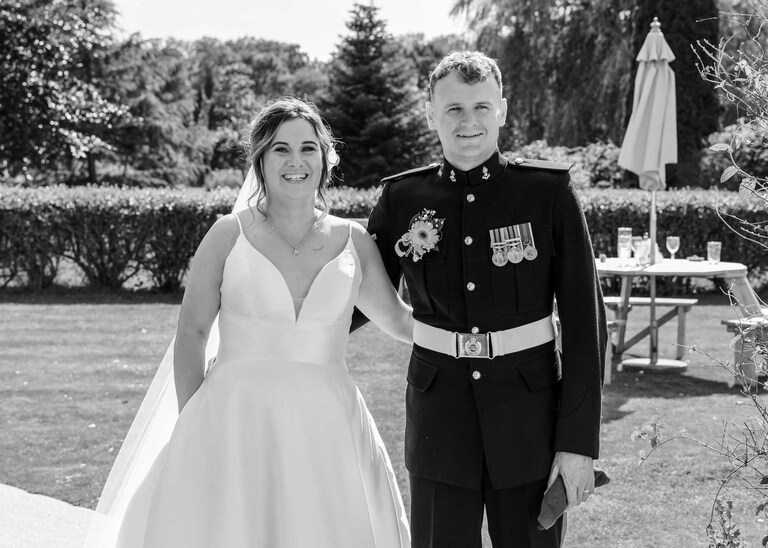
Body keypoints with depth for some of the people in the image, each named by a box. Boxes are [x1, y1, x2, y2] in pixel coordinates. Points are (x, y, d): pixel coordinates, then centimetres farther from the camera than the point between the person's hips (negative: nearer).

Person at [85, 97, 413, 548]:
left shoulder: (354, 241, 6)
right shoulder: (230, 235, 0)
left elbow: (399, 321, 18)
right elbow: (192, 333, 3)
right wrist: (192, 422, -2)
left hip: (326, 426, 2)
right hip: (237, 422, -2)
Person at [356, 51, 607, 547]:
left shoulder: (549, 191, -4)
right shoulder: (403, 199, 1)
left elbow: (585, 321, -4)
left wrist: (579, 440, -8)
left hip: (530, 415, -1)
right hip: (440, 410, 1)